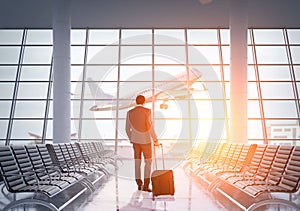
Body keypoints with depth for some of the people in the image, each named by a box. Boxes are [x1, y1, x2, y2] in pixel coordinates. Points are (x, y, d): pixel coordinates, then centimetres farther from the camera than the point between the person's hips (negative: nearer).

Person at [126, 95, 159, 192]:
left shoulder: (129, 113, 1)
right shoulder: (147, 111, -14)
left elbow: (127, 129, 6)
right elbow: (150, 127, -18)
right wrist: (155, 140, -8)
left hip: (135, 140, 5)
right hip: (145, 140, -4)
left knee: (137, 162, 11)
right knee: (148, 162, 6)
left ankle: (139, 184, 18)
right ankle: (146, 185, 0)